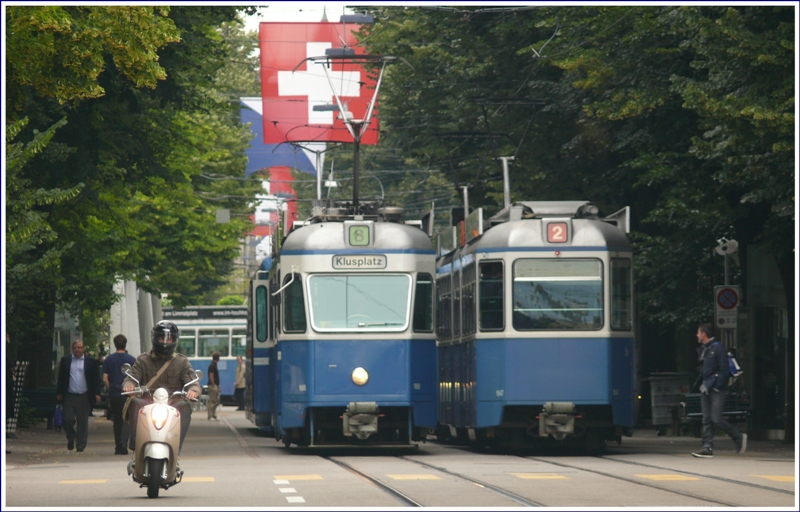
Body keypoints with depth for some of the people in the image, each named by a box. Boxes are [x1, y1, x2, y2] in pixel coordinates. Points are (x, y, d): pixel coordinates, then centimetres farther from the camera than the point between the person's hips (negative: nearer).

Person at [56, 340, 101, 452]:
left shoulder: (91, 362, 5)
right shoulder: (65, 360, 9)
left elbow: (96, 378, 5)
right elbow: (61, 378, 10)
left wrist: (97, 393, -4)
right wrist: (59, 393, 3)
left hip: (84, 397, -1)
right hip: (69, 396, 1)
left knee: (83, 422, 1)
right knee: (67, 420, -4)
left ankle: (81, 445, 8)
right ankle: (71, 438, 23)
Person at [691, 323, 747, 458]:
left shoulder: (717, 348, -10)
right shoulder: (703, 350, 16)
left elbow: (724, 370, -14)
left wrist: (716, 385, -19)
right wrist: (699, 383, 10)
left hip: (716, 390, -9)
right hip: (706, 389, 9)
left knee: (716, 419, -12)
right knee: (706, 420, 2)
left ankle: (739, 438, 5)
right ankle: (707, 448, 1)